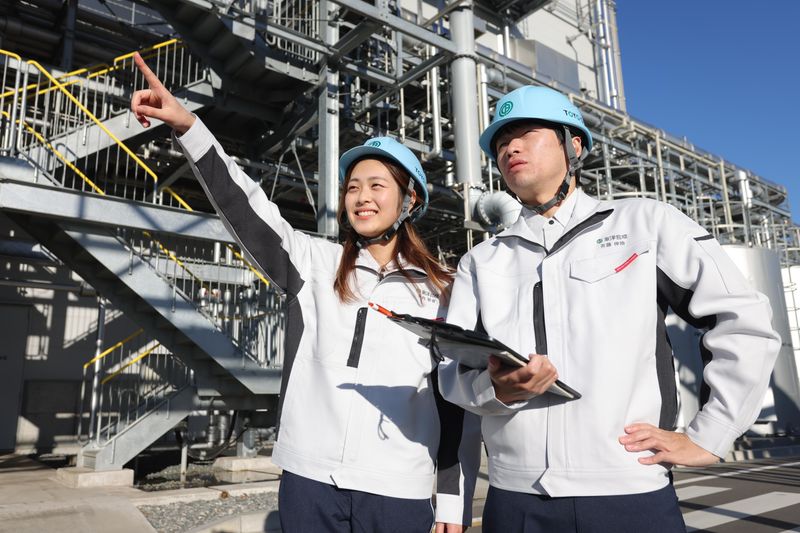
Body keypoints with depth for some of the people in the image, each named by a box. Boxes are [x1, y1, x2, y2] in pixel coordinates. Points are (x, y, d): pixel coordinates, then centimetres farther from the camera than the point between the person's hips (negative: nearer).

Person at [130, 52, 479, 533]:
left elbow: (457, 401, 2)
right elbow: (247, 209, -7)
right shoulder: (315, 263, 5)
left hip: (399, 492, -1)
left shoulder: (439, 291, 1)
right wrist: (187, 126, -19)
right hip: (309, 480, 2)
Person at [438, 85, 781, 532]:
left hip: (631, 496, -2)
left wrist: (709, 437, -3)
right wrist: (497, 389, -17)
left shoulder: (646, 223, 4)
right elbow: (453, 374, 4)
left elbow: (747, 324, 2)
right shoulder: (481, 261, 10)